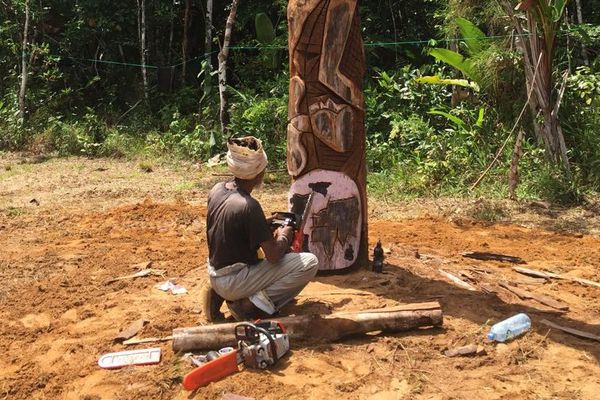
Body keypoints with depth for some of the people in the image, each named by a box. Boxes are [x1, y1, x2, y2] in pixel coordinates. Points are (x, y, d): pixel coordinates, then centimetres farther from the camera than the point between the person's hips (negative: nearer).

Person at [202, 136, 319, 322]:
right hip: (233, 282, -8)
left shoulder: (217, 190, -2)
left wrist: (266, 226, 10)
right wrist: (284, 236, 0)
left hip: (215, 275, 8)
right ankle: (253, 304, -8)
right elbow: (274, 256, -20)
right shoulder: (248, 206, -25)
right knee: (310, 263, -11)